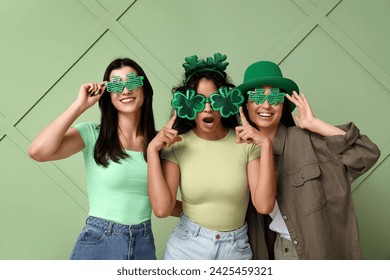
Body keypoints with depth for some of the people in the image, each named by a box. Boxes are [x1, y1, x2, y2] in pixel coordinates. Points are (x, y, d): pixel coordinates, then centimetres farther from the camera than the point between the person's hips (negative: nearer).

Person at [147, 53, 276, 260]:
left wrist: (266, 146, -21)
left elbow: (264, 205, -17)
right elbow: (162, 208, -18)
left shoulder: (247, 143, -9)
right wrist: (152, 151, -19)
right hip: (186, 248, 0)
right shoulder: (176, 146, -9)